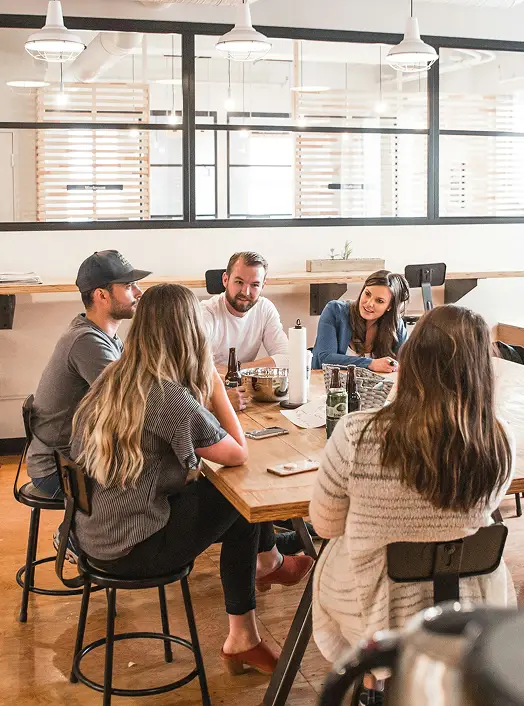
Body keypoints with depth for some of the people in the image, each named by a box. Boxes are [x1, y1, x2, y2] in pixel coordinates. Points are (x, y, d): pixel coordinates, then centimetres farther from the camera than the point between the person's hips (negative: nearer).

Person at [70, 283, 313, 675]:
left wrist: (206, 392, 0)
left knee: (235, 509, 15)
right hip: (129, 549, -8)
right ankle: (269, 561, 33)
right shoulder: (170, 398, -25)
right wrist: (215, 385, -8)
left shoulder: (112, 378, 0)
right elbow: (239, 454, -13)